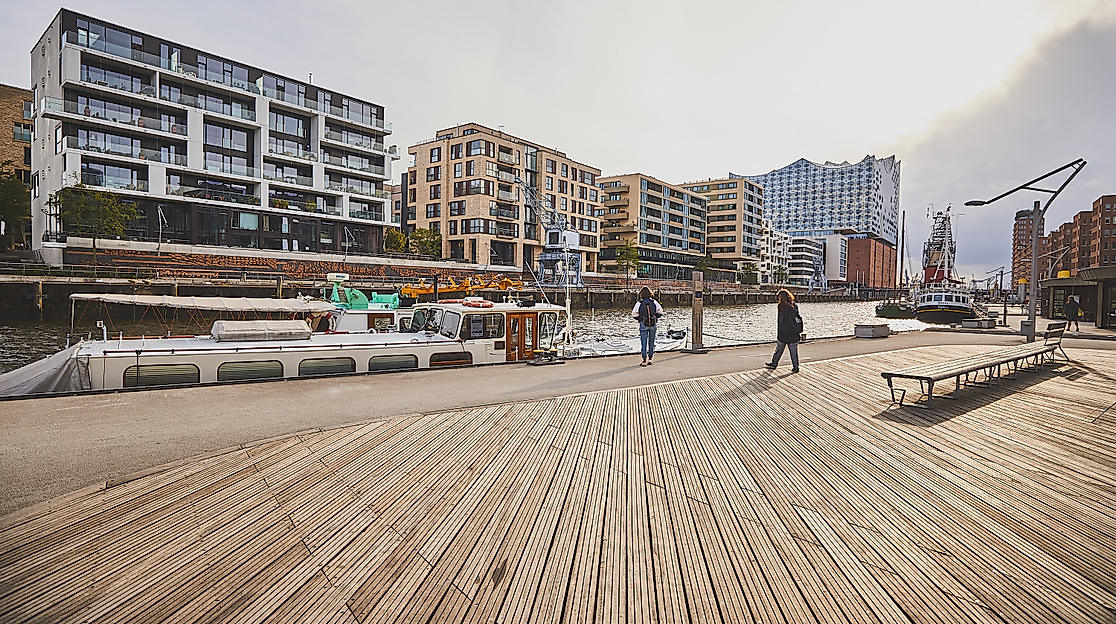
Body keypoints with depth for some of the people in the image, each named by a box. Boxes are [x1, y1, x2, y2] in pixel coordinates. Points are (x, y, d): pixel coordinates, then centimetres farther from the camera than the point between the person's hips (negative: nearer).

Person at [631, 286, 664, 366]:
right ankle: (650, 359, 20)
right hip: (653, 324, 2)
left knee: (644, 342, 2)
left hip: (643, 324, -2)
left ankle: (644, 360, -2)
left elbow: (634, 314, -8)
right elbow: (660, 311, -1)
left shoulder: (639, 303, -6)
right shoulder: (654, 302, 0)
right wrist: (655, 317, 13)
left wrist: (640, 318, 8)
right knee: (651, 342, 14)